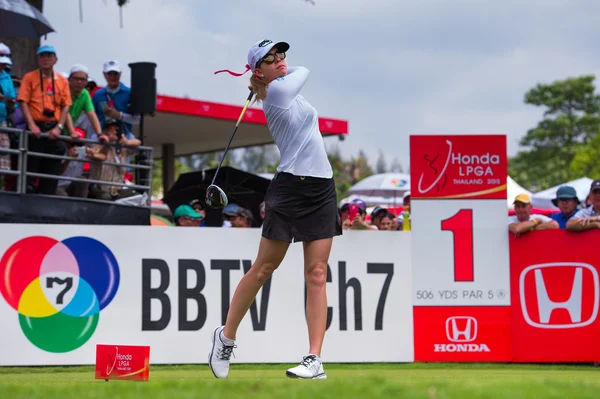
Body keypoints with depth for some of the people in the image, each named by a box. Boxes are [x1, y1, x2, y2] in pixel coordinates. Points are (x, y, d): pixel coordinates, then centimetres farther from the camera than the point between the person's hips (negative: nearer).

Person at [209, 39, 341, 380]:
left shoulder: (286, 89, 15)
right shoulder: (277, 90, -7)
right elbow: (304, 70, 6)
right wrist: (267, 75, 22)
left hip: (322, 189, 7)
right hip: (290, 188, -7)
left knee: (316, 276, -2)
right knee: (263, 269, 2)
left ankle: (315, 360, -5)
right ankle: (226, 336, 20)